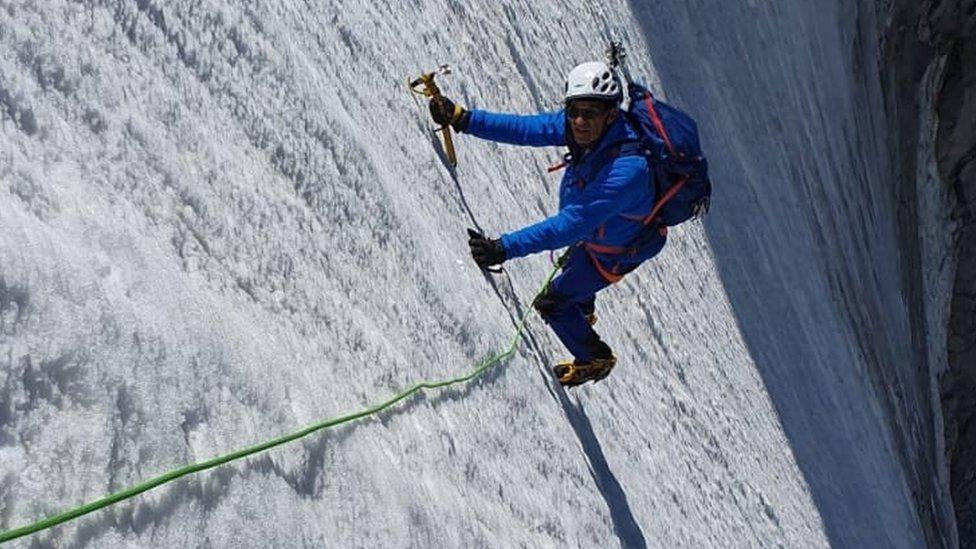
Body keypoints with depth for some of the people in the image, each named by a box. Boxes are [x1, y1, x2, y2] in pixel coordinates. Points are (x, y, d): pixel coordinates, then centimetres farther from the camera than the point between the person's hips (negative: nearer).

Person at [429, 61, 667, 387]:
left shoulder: (626, 170, -47)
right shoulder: (582, 125, -25)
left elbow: (572, 224, -49)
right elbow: (527, 128, -20)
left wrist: (505, 248, -55)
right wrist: (464, 119, -28)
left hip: (616, 250, -8)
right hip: (594, 229, 8)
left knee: (551, 303, 6)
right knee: (572, 264, 36)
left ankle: (595, 360, 32)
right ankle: (583, 314, 69)